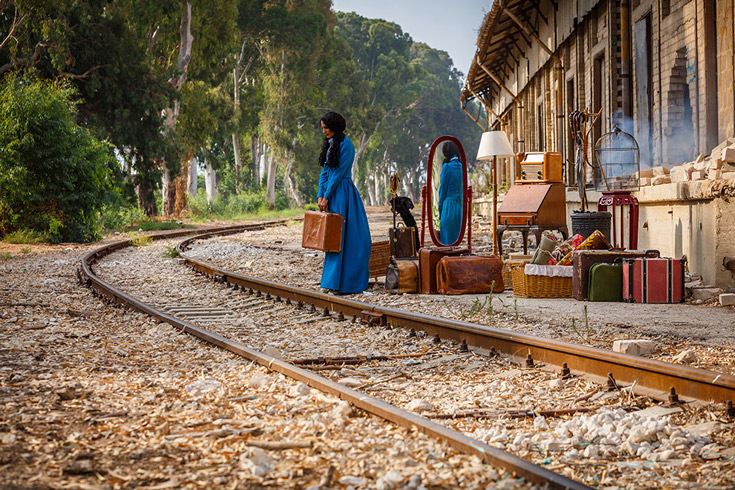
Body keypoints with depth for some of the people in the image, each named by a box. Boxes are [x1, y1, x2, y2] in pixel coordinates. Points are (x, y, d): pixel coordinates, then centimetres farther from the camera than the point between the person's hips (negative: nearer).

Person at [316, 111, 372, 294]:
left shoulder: (345, 144, -12)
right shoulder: (329, 144, 14)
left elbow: (339, 172, -14)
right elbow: (325, 171, 13)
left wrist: (326, 196, -14)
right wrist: (320, 195, 2)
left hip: (342, 192, -9)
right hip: (330, 192, 9)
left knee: (341, 235, -8)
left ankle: (339, 281, -7)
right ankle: (335, 280, 14)